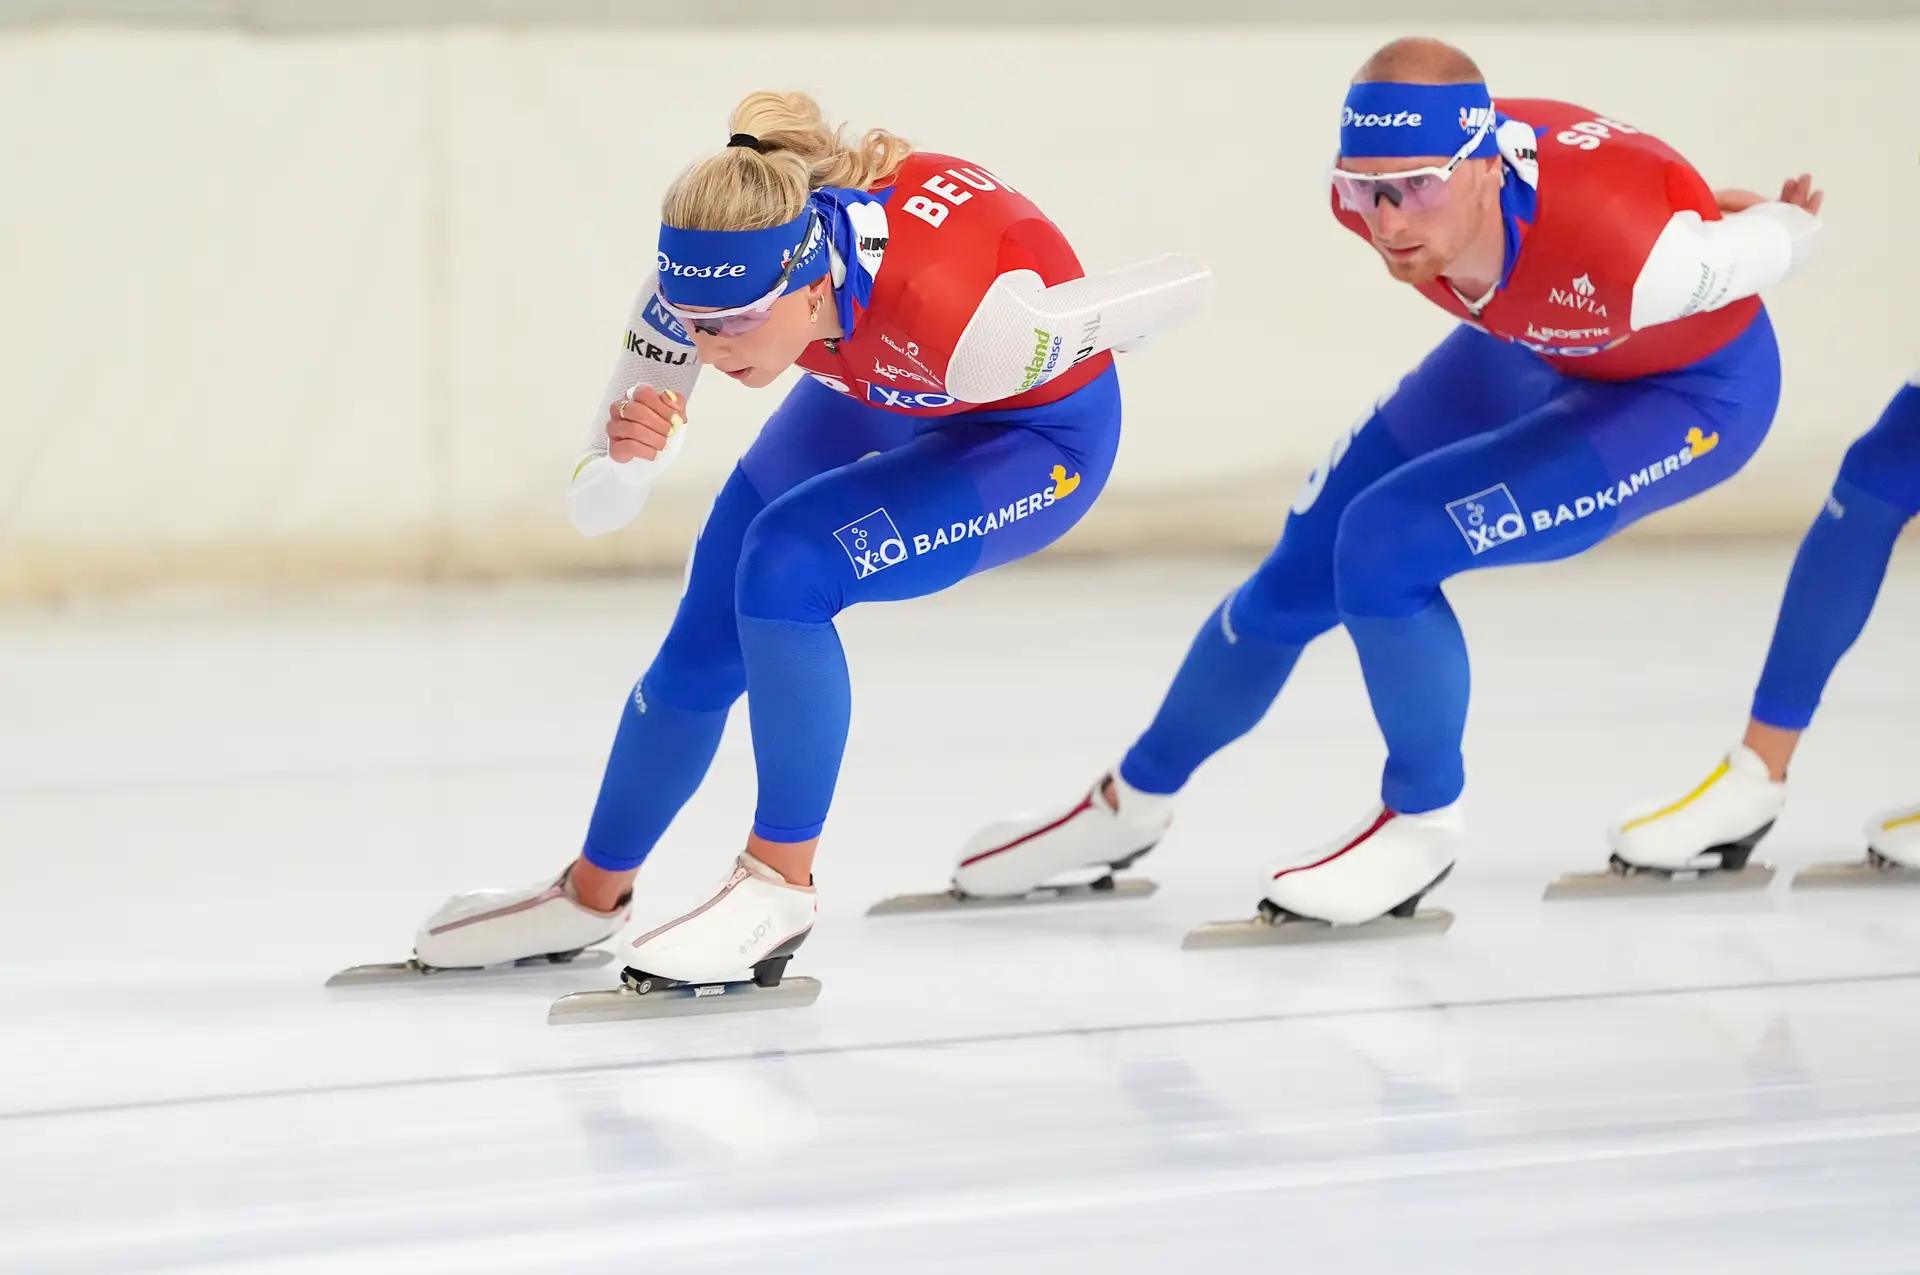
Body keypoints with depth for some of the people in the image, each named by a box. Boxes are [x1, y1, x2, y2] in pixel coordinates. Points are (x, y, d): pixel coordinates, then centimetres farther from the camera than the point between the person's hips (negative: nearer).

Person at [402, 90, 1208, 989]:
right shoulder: (709, 279, -29)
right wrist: (625, 456, -46)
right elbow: (595, 511, -23)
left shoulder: (955, 311, -45)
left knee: (784, 566, -27)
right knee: (703, 647, 7)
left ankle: (778, 887, -11)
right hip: (870, 400, 6)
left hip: (1033, 432, -5)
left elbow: (1185, 283, -31)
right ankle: (592, 896, 31)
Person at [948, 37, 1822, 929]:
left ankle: (1424, 823, 0)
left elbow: (1772, 241, -22)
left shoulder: (1622, 245, -44)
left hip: (1687, 389, -6)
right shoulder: (1376, 189, -26)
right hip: (1525, 349, 6)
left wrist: (1777, 221, 1)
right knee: (1298, 577, 11)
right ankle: (1132, 803, 34)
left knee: (1382, 547, -23)